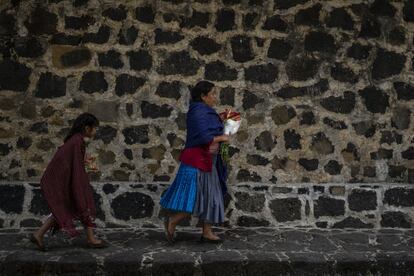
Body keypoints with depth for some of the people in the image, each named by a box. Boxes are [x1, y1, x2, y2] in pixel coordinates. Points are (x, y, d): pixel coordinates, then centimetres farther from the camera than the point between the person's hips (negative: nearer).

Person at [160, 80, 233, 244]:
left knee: (210, 197, 12)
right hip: (197, 160, -10)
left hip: (207, 161, 10)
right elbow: (204, 137, -24)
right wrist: (222, 138, -11)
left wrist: (215, 143, -2)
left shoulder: (206, 112, 14)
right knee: (195, 198, -6)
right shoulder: (198, 112, -16)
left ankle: (207, 232, 18)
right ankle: (171, 222, 8)